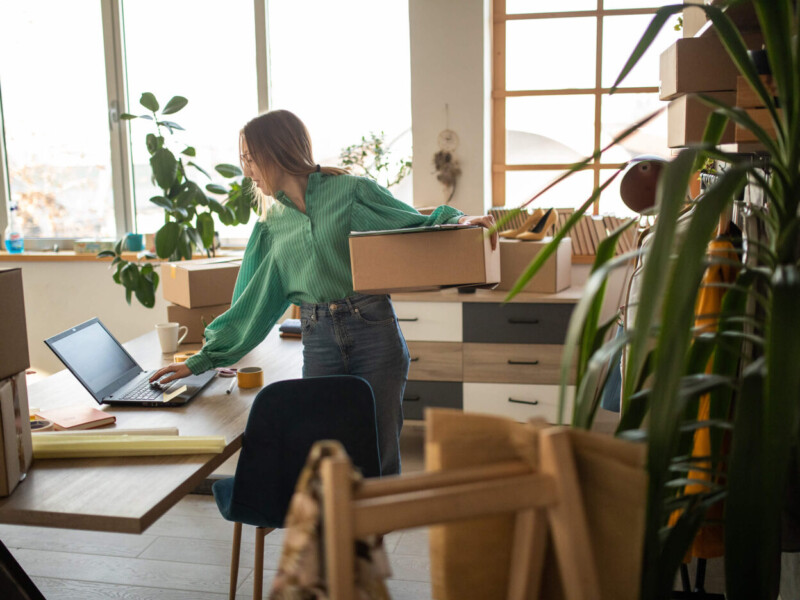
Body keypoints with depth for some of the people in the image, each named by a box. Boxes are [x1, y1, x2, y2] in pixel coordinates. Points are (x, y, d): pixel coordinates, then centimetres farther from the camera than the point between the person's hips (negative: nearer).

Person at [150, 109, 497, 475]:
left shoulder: (352, 191, 0)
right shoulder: (272, 226, 14)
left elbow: (421, 227, 2)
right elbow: (253, 304, 14)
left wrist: (460, 222, -19)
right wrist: (202, 360, 12)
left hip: (373, 332, -4)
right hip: (318, 344, 4)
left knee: (381, 461, 2)